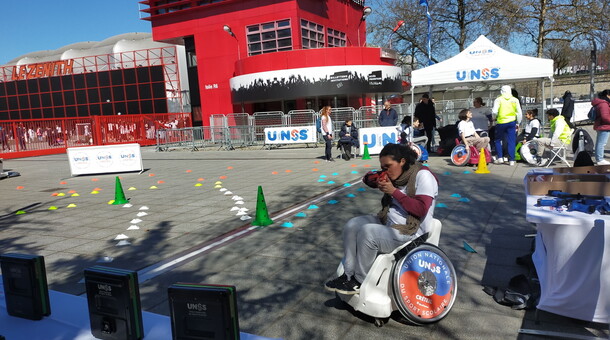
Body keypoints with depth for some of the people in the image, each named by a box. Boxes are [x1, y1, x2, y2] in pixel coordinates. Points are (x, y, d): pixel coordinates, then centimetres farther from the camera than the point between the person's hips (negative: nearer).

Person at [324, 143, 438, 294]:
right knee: (352, 225, -5)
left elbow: (421, 209, -23)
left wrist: (394, 191, -23)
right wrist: (376, 178, -7)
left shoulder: (422, 175, -14)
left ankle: (360, 282, -8)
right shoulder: (396, 175, 8)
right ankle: (348, 275, -5)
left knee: (367, 232, -26)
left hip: (411, 232, -9)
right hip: (387, 223, 9)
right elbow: (367, 178, 17)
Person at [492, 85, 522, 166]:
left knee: (498, 140, 13)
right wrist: (518, 123, 17)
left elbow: (494, 112, -11)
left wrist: (495, 117, 12)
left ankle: (499, 158, 8)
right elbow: (519, 113, 6)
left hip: (501, 122, -2)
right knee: (511, 141, 5)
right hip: (512, 122, 2)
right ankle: (511, 160, 4)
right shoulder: (515, 100, 5)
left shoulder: (498, 100, -4)